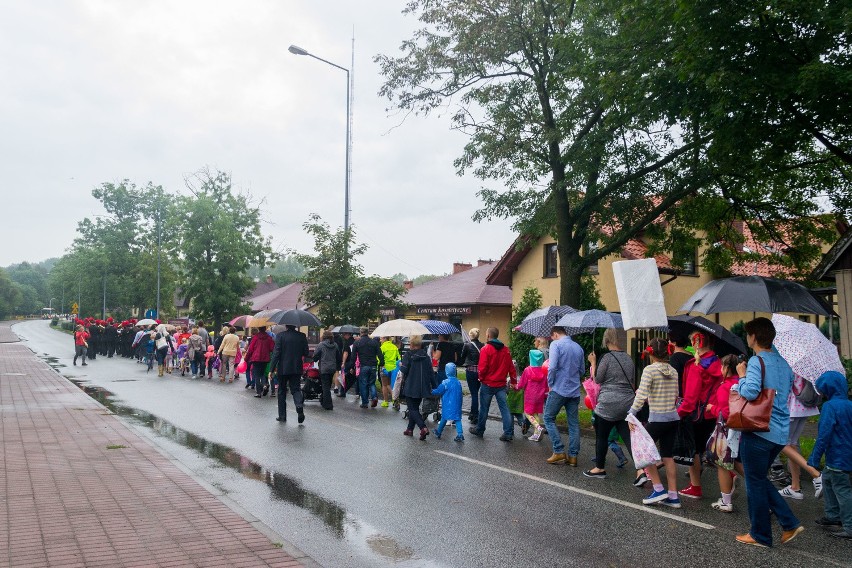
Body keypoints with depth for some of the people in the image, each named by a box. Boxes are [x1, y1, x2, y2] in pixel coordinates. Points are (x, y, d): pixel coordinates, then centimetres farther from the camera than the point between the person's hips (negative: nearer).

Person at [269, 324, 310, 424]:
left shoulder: (280, 336, -9)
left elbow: (276, 353, -11)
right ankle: (299, 406, -21)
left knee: (282, 392, 12)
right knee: (296, 389, 8)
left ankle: (282, 416, 16)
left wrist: (271, 370, -7)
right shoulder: (302, 336, -1)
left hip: (283, 369, -2)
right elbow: (306, 353, 2)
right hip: (297, 369, 2)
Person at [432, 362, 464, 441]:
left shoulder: (445, 382, -13)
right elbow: (460, 394, 12)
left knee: (444, 417, 8)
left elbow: (438, 392, -4)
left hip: (448, 405, -4)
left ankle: (438, 432, 23)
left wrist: (432, 391, 14)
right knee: (457, 418, 5)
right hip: (457, 404, 4)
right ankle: (460, 434, -6)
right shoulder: (458, 382, 4)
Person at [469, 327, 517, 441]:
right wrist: (513, 380, 11)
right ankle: (509, 433, 1)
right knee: (504, 408, 5)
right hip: (501, 385, 4)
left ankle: (479, 430, 23)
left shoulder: (486, 349, -13)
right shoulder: (505, 349, 2)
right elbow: (511, 367, 3)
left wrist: (481, 378, 2)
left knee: (484, 408, 10)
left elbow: (482, 367, -16)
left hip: (488, 384, -3)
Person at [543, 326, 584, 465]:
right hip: (575, 391, 6)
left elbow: (552, 367, -18)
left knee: (548, 418, 7)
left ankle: (559, 452, 1)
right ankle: (573, 456, 11)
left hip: (559, 389, -6)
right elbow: (582, 370, 17)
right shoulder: (578, 347, 11)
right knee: (574, 423, 10)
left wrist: (550, 384, -5)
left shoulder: (556, 344, -8)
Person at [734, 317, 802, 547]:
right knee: (760, 479, 22)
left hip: (759, 431, -8)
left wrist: (742, 375, -9)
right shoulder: (783, 362, 11)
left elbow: (750, 392, -27)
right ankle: (790, 523, 16)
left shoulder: (757, 361, -15)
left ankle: (760, 535, 14)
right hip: (780, 433, 8)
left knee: (755, 483, 5)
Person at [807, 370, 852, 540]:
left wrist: (814, 459, -15)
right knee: (827, 480, 21)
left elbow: (824, 435, -20)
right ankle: (833, 516, 30)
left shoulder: (830, 406, -18)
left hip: (837, 458, -9)